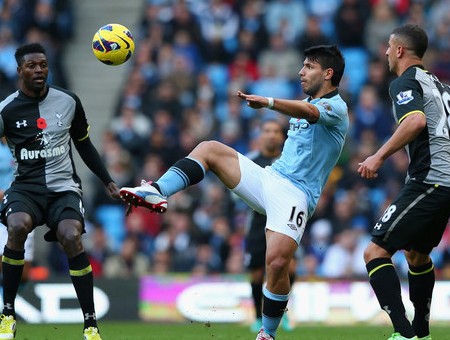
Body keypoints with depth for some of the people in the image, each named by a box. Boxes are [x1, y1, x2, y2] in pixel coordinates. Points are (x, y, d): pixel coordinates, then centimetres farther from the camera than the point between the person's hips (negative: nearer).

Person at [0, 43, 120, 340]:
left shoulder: (69, 102, 4)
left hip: (63, 187, 1)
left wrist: (108, 181, 14)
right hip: (26, 186, -1)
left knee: (71, 237, -28)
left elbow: (84, 145, 18)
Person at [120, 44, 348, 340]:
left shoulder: (336, 108, -9)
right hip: (268, 177, 8)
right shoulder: (304, 103, 19)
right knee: (209, 149, -5)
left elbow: (309, 113, -33)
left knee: (277, 263, -25)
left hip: (295, 194, -8)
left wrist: (268, 102, -49)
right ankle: (156, 192, -24)